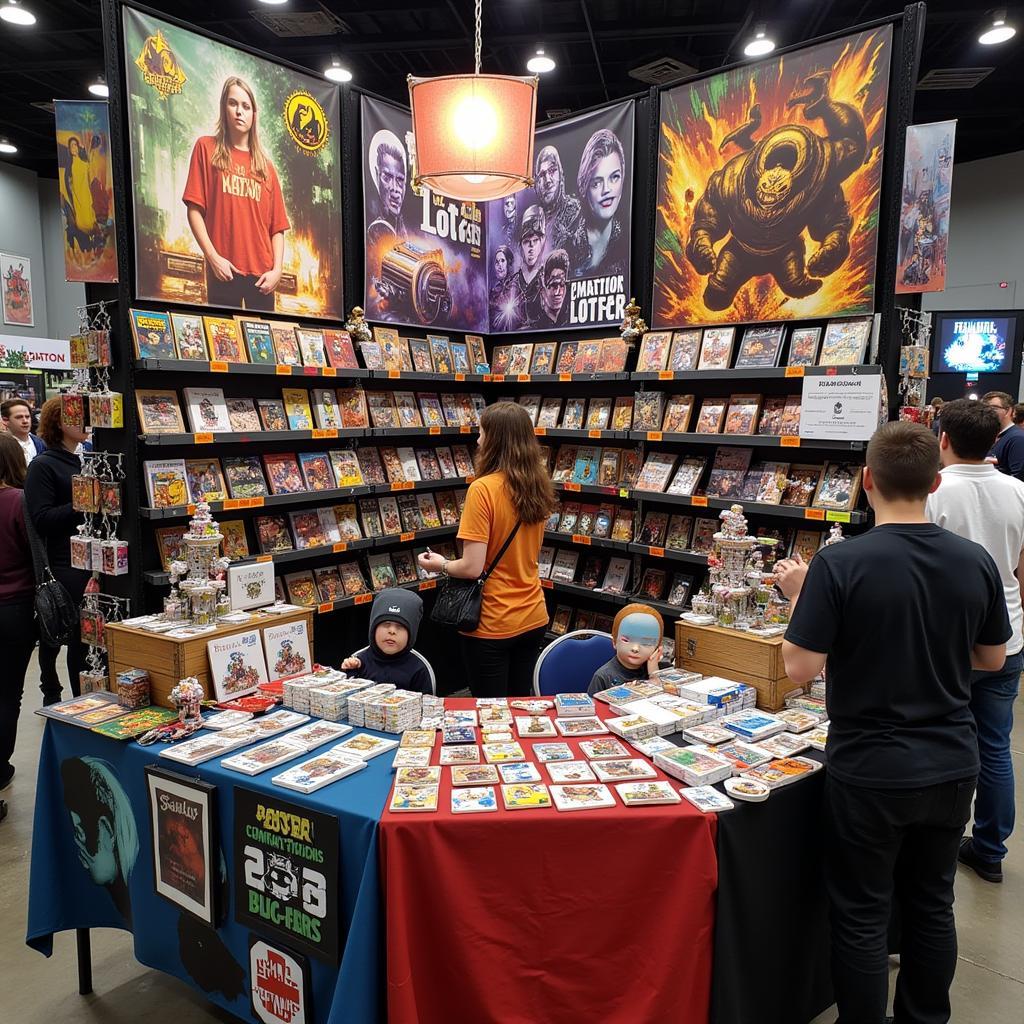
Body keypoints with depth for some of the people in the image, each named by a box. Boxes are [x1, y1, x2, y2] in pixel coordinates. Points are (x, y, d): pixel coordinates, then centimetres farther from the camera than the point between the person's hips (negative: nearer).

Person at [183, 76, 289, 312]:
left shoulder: (266, 166, 16)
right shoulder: (206, 148, 9)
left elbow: (277, 226, 11)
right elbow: (194, 209, 2)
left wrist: (277, 269, -3)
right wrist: (213, 257, -10)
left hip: (262, 274, 3)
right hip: (224, 271, -3)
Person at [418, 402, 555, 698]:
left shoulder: (482, 489, -20)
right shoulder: (538, 488, 1)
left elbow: (472, 568, -21)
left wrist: (441, 565, -1)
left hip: (492, 625, -6)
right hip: (533, 618, 6)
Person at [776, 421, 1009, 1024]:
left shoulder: (839, 564, -21)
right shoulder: (976, 562, -6)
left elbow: (800, 669, -18)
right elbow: (993, 659, 7)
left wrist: (798, 595, -4)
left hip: (870, 772, -5)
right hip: (951, 767, 5)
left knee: (863, 918, 12)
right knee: (931, 905, 22)